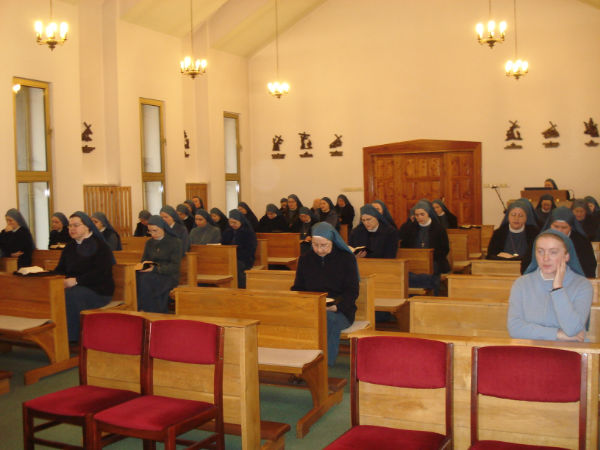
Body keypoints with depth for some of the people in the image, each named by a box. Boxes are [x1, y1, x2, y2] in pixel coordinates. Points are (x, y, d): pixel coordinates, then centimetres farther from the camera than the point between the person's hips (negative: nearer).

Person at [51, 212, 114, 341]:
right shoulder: (70, 246, 19)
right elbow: (60, 269, 21)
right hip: (73, 287, 6)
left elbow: (100, 273, -14)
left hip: (98, 291, -6)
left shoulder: (100, 246, -4)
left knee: (69, 296, -34)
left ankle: (71, 338, -26)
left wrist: (76, 281, -21)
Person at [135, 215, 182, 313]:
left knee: (145, 279, -32)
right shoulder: (149, 243, 16)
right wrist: (142, 266, -6)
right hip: (152, 275, 5)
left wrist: (155, 269, -19)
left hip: (169, 276, -5)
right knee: (138, 277, -29)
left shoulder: (175, 242, -1)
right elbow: (144, 260, 20)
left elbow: (175, 266, -8)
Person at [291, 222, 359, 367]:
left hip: (340, 311, -2)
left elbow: (352, 291, 1)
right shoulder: (305, 259, 16)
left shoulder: (346, 259, 5)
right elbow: (297, 288, 19)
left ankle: (326, 364, -29)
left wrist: (336, 306, -18)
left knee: (328, 318, -38)